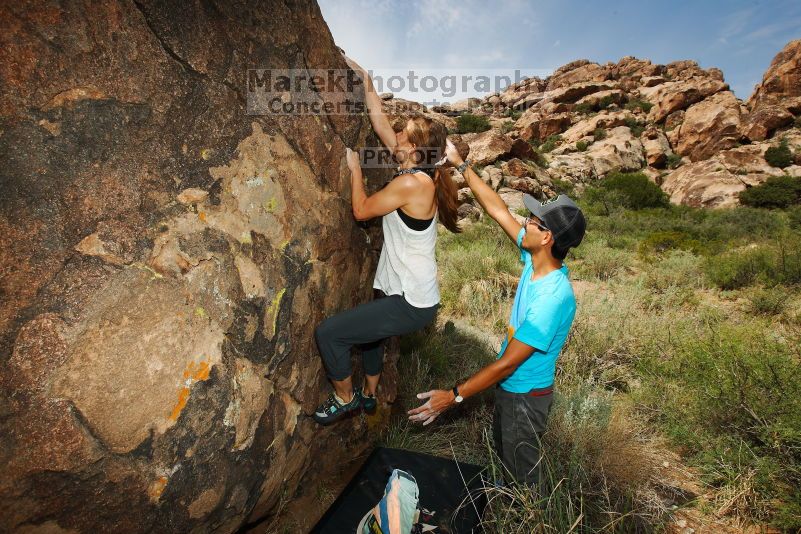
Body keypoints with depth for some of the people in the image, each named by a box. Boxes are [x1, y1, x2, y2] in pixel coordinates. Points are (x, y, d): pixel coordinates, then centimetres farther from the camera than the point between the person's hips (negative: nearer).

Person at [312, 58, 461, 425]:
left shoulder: (411, 182, -23)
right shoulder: (418, 167, 3)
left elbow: (361, 210, -11)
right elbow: (379, 120, 12)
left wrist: (354, 167, 0)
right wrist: (365, 82, 14)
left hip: (411, 304, -10)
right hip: (412, 293, 10)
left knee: (328, 333, -6)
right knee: (369, 329, 33)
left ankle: (345, 398, 19)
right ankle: (369, 394, 55)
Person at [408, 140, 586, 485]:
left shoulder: (553, 297, -36)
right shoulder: (535, 262, -12)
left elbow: (507, 363, -32)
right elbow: (497, 210, -4)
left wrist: (454, 396, -27)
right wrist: (461, 165, -2)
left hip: (525, 396, -9)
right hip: (509, 386, 9)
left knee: (521, 472, 17)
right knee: (504, 451, 32)